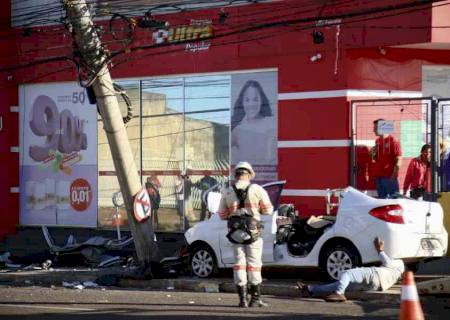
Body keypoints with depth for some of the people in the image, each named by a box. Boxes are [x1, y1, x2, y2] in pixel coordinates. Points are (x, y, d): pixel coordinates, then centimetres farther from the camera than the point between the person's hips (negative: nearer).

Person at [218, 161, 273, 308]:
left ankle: (242, 298, 4)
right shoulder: (257, 189, -6)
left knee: (239, 264, 7)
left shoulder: (227, 192, 2)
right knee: (254, 264, 5)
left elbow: (222, 215, 6)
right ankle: (255, 298, 6)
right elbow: (268, 209, 0)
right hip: (253, 232, -2)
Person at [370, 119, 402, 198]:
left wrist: (393, 176, -16)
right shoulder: (377, 141, 13)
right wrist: (373, 154, 1)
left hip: (389, 177, -7)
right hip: (378, 176, 7)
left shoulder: (393, 141, -8)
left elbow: (398, 162, -10)